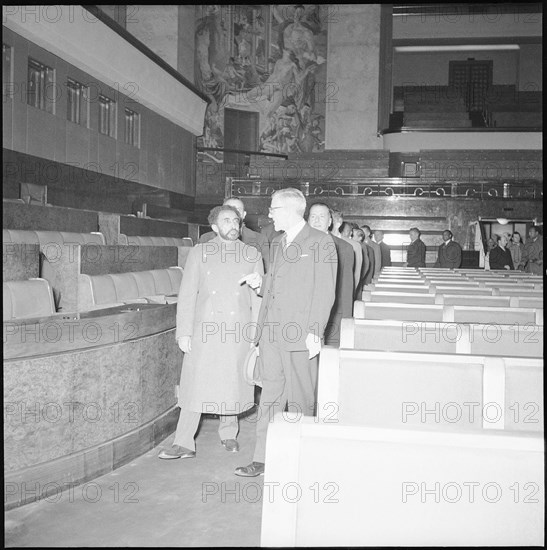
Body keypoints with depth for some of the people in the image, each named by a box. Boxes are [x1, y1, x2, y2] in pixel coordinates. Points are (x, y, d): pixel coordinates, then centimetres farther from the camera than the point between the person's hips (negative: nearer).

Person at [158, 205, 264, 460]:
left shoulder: (252, 255, 9)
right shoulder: (199, 253, 7)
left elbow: (258, 298, 9)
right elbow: (187, 294, 4)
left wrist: (256, 334, 4)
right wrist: (184, 332, -3)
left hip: (238, 333, 1)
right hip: (204, 331, -1)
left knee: (232, 384, 8)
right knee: (195, 384, -1)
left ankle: (228, 433, 29)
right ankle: (184, 444, 7)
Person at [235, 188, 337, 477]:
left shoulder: (321, 242, -4)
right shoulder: (276, 244, 19)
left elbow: (325, 292, -8)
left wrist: (314, 333, -13)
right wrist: (260, 283, 5)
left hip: (301, 334, -6)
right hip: (271, 332, 6)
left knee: (300, 399, 3)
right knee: (270, 395, 7)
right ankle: (262, 459, 13)